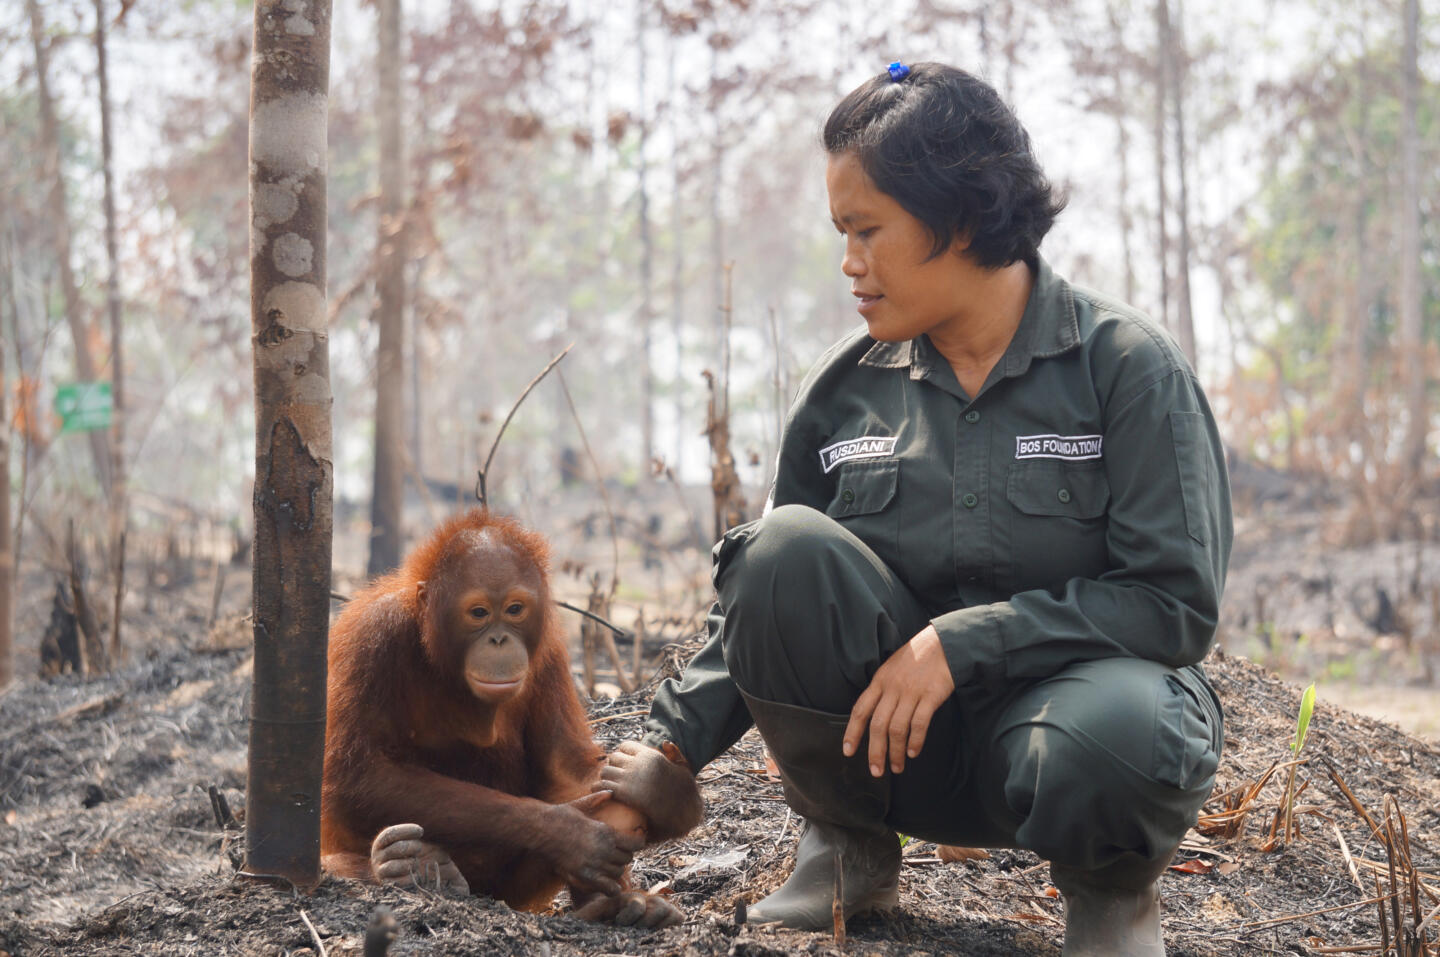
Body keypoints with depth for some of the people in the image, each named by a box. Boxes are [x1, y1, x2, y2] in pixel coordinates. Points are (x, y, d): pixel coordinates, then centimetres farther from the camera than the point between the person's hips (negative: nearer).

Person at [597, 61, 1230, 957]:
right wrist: (673, 745, -2)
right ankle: (848, 840, 0)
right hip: (891, 737, 4)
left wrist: (958, 644, -20)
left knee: (1117, 733, -39)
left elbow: (1177, 600, -13)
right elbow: (763, 595, 10)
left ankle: (1112, 884, -1)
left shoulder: (1127, 364, -8)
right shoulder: (849, 383, 4)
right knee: (786, 549, -22)